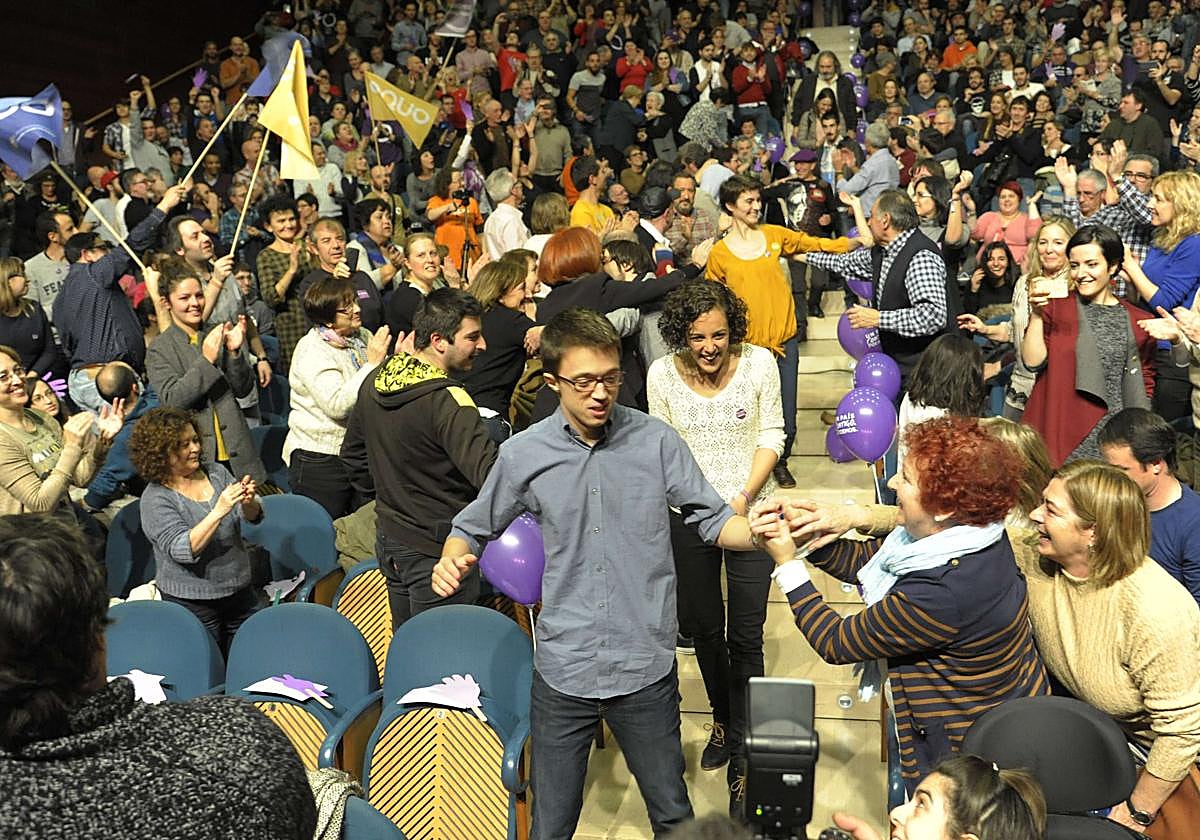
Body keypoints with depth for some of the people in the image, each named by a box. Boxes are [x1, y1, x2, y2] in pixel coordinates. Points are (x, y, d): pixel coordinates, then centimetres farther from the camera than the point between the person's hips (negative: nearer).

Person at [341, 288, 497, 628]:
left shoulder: (374, 383, 3)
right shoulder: (446, 400, -24)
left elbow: (352, 452, 16)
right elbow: (489, 472, -32)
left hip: (389, 540, 8)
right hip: (437, 551, -8)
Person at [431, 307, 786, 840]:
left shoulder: (656, 441, -6)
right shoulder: (523, 455, -4)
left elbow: (712, 519, -1)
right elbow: (474, 526, 9)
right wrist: (453, 559, -13)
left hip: (646, 669, 0)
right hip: (562, 670, 0)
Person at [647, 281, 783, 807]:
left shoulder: (759, 363, -11)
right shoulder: (662, 374, -9)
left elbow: (771, 437, -5)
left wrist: (743, 498, -16)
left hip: (750, 511, -2)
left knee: (746, 636, 1)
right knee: (703, 627, 16)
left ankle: (742, 744, 18)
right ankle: (722, 720, 41)